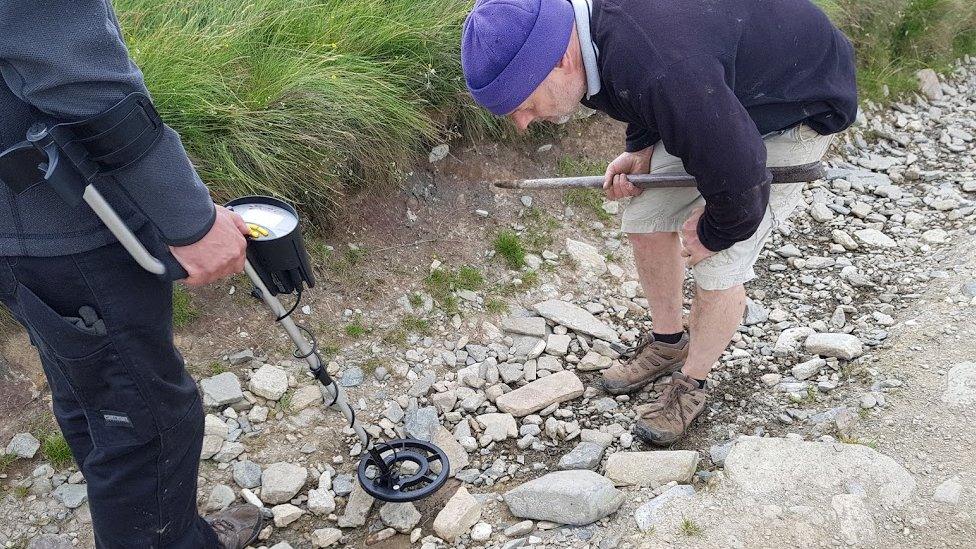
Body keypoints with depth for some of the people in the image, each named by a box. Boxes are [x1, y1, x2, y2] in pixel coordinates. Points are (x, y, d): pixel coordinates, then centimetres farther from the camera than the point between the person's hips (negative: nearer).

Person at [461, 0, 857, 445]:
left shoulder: (661, 70, -44)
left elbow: (739, 183, -33)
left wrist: (712, 234, -14)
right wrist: (640, 149, -6)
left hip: (798, 106, -8)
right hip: (722, 93, 8)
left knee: (718, 263, -9)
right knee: (644, 220, 6)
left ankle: (691, 385, 16)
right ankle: (668, 342, 29)